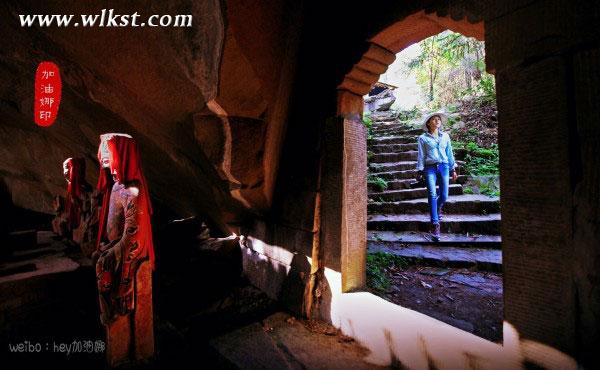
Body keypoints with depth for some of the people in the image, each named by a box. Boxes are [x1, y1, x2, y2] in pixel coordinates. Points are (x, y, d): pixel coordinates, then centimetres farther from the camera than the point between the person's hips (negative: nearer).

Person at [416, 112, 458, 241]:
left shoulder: (445, 136, 13)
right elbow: (421, 155, 2)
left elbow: (449, 153, 16)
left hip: (444, 166, 3)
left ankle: (438, 208, 37)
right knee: (432, 194, -16)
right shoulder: (423, 138, 3)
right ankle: (435, 224, -15)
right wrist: (420, 171, -4)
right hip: (430, 168, -3)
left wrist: (453, 169, 15)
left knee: (444, 196, 2)